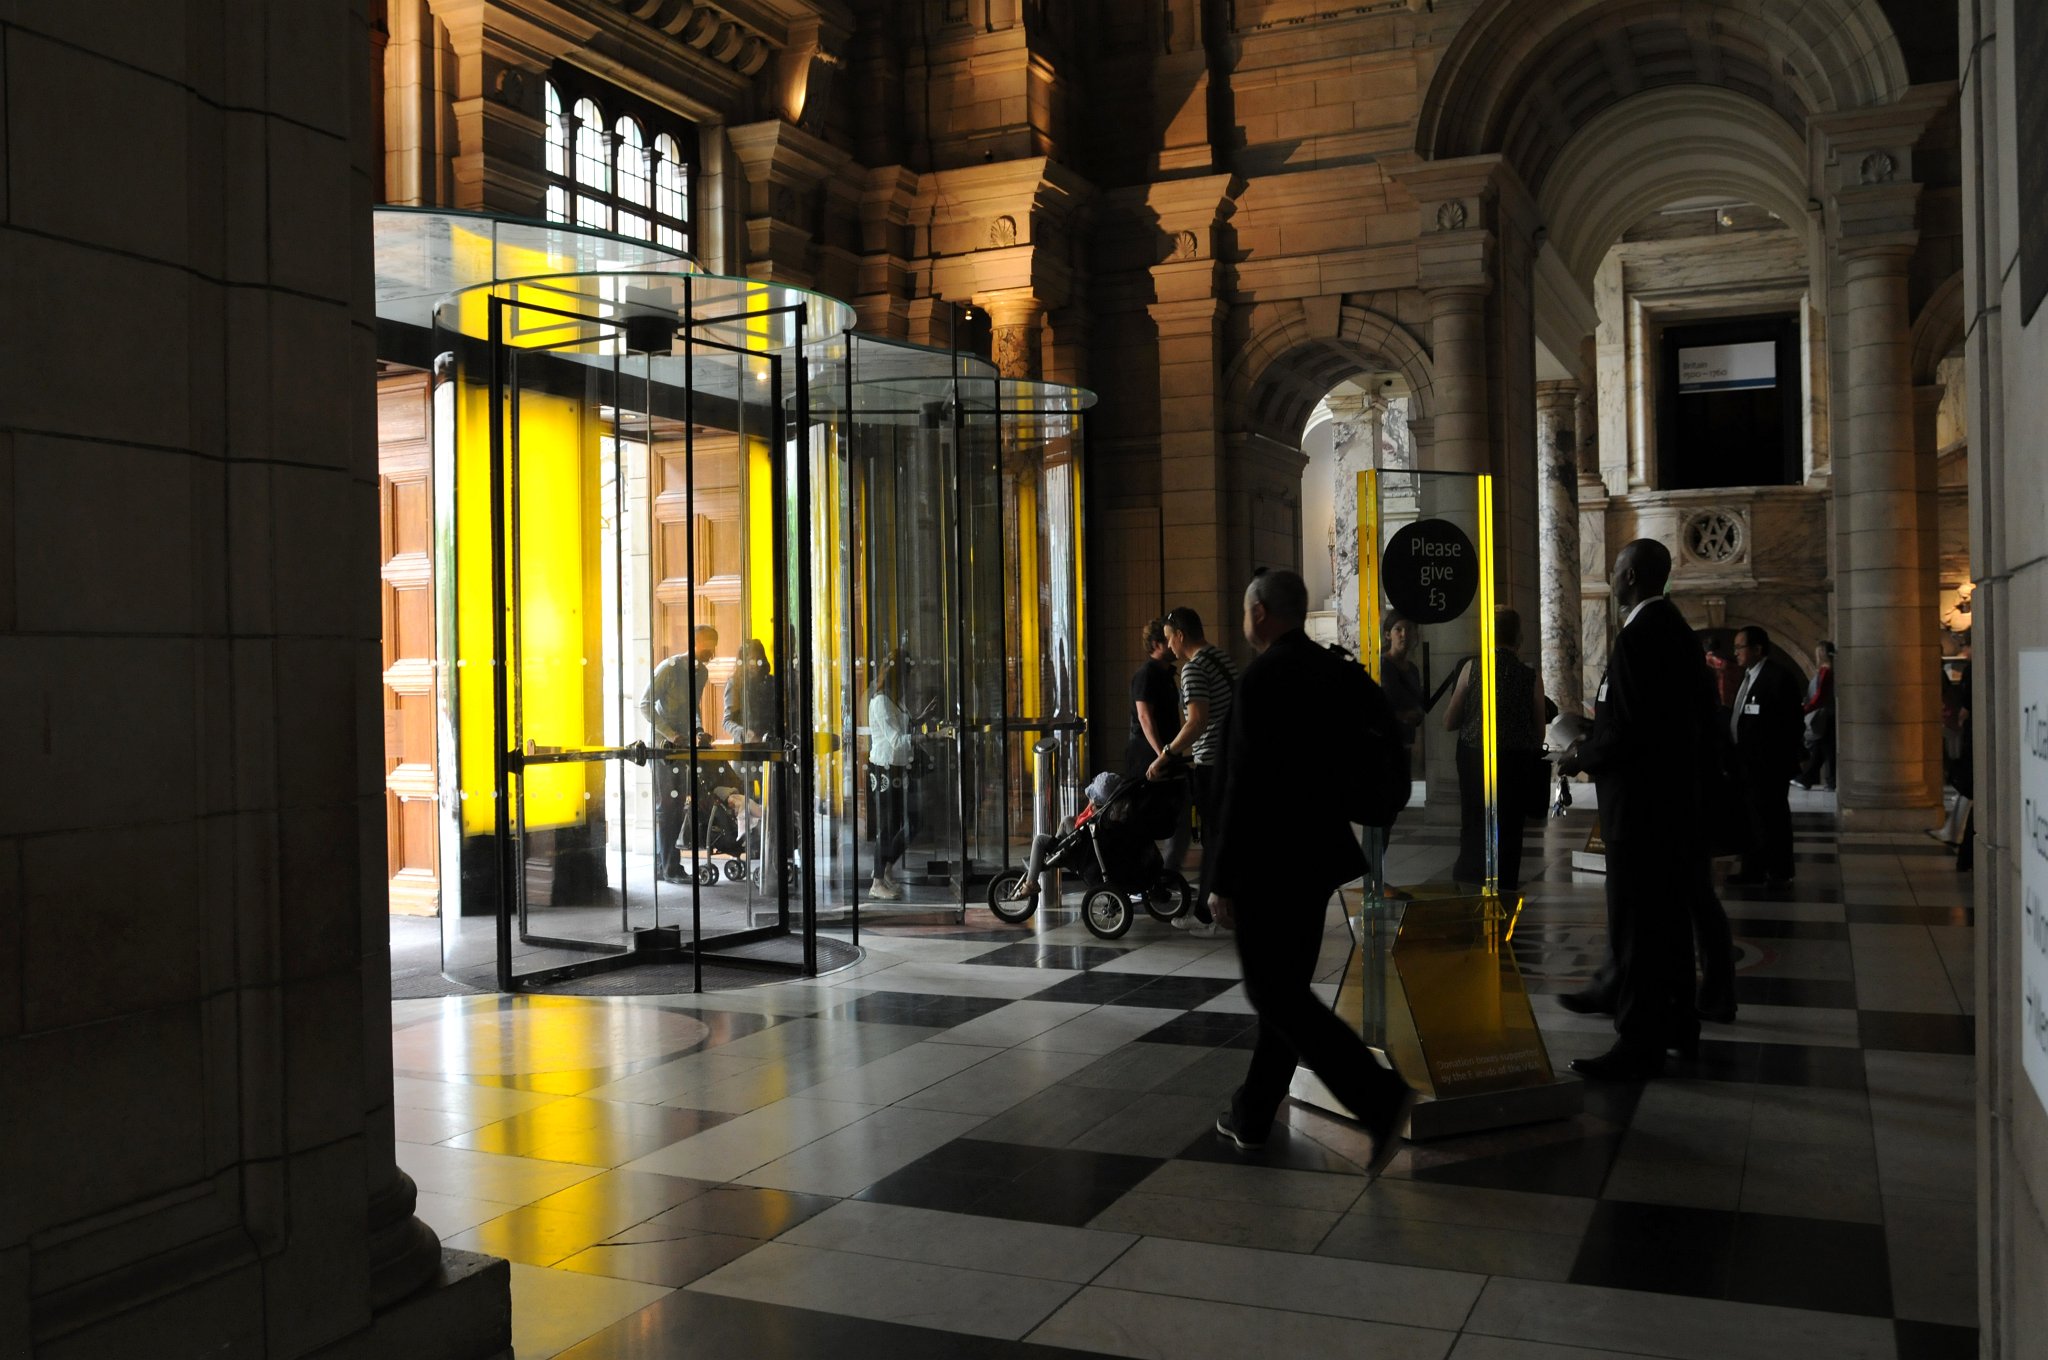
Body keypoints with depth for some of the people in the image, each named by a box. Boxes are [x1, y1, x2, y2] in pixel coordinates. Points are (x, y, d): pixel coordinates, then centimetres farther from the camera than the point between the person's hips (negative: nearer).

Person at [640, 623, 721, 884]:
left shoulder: (702, 672, 8)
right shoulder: (670, 667, -15)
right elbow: (645, 705, -16)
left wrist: (698, 731, 4)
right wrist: (672, 736, -22)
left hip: (682, 745, 7)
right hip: (662, 744, -7)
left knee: (677, 806, 8)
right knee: (667, 807, -7)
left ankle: (662, 865, 15)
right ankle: (670, 869, -5)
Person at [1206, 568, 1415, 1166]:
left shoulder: (1263, 677, -17)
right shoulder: (1336, 670, 7)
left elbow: (1244, 786, -20)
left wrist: (1223, 880, -15)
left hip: (1269, 862, -9)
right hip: (1319, 854, 9)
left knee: (1274, 994, -1)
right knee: (1286, 987, 15)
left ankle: (1381, 1099, -11)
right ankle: (1252, 1116, 25)